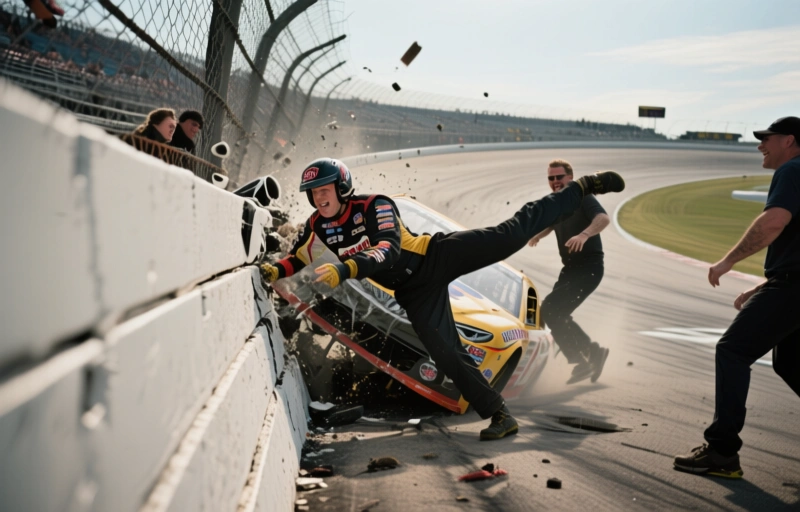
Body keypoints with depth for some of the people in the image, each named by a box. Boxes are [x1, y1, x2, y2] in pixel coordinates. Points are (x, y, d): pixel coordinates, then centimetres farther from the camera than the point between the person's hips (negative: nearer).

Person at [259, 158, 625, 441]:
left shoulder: (374, 206, -21)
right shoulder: (317, 226, -3)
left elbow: (389, 250, -35)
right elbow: (297, 258, 13)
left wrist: (345, 269, -49)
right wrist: (276, 271, -9)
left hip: (437, 256, -5)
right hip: (413, 291, 5)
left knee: (512, 233, -14)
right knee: (446, 353, -9)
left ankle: (585, 188, 2)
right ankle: (499, 415, -2)